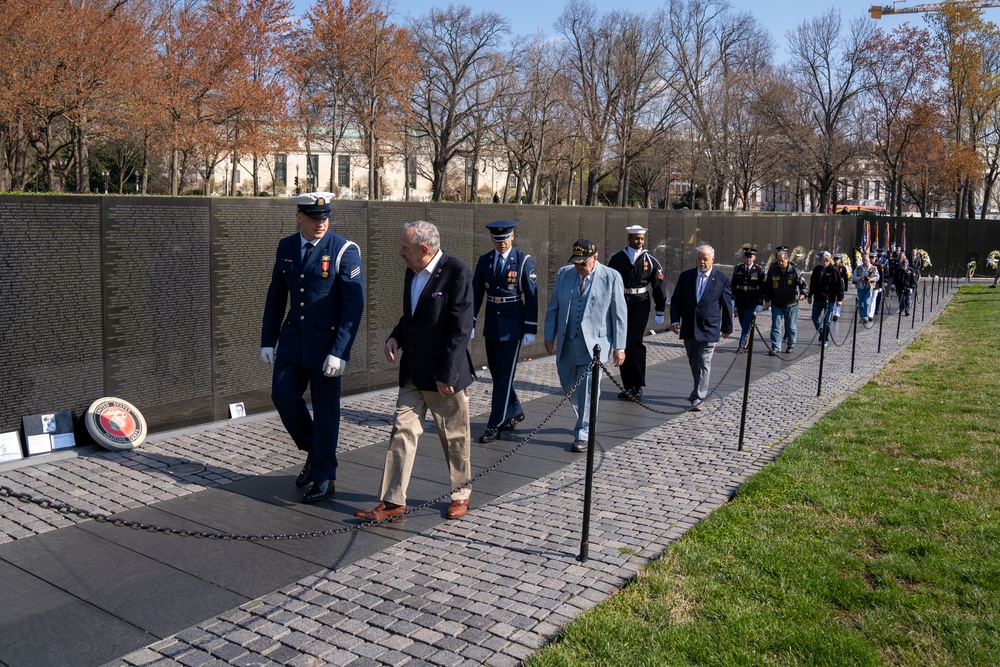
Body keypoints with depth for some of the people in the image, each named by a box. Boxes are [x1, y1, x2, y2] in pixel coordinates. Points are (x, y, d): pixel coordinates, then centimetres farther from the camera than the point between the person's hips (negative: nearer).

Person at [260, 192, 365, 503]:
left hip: (327, 343, -5)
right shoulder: (286, 247, 5)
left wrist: (339, 352, -20)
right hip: (293, 340, 5)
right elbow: (276, 296, 12)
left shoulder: (344, 250, -12)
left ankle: (324, 477, 20)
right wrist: (268, 340, 8)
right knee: (283, 395, 3)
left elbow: (354, 305, -15)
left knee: (325, 410, 4)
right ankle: (314, 451, 28)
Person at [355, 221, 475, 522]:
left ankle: (461, 494, 28)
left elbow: (461, 329, -17)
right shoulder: (412, 272, 9)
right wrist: (395, 337, 2)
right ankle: (393, 501, 9)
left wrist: (446, 374, -19)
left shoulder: (457, 273, -15)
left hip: (445, 374, -7)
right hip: (413, 373, 7)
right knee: (402, 432, 3)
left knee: (455, 438, 9)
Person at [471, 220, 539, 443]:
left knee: (505, 375, -4)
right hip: (491, 326, 5)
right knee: (496, 373, 13)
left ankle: (495, 426, 1)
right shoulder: (484, 260, 5)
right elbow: (476, 293, 7)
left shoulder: (523, 260, -7)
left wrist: (530, 330, -10)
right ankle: (515, 411, 33)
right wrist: (470, 323, 2)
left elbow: (531, 296, -7)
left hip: (513, 326, -5)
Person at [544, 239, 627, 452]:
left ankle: (582, 434, 5)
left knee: (587, 389, -6)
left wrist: (619, 347, -6)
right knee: (568, 384, 16)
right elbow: (553, 307, 10)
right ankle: (585, 420, 40)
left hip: (594, 343, -5)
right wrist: (550, 335, 7)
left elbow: (619, 314, -5)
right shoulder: (564, 274, 3)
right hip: (567, 342, 5)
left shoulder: (611, 277, -8)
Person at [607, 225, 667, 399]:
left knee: (635, 342, -12)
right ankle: (628, 386, 14)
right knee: (622, 344, 5)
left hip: (640, 304, -2)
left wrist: (659, 312, 3)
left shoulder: (650, 261, 4)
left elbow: (658, 287, 5)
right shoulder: (617, 258, 5)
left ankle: (638, 385, -1)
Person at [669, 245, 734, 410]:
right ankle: (702, 391, 32)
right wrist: (675, 320, -5)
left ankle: (697, 398, -10)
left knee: (704, 364, -9)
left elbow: (727, 305, 3)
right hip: (689, 328, 4)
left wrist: (727, 327, 7)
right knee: (694, 363, 15)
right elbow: (676, 299, 7)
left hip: (709, 329, -4)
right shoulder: (685, 276, 5)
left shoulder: (722, 279, -2)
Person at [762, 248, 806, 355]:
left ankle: (791, 344, 31)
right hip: (776, 304, 1)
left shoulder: (794, 271, -9)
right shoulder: (772, 271, -4)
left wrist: (802, 294, -22)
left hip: (791, 304, -1)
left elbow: (802, 283, -3)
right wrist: (767, 300, 2)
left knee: (791, 326, 10)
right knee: (775, 326, -3)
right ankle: (775, 347, 0)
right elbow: (767, 286, 6)